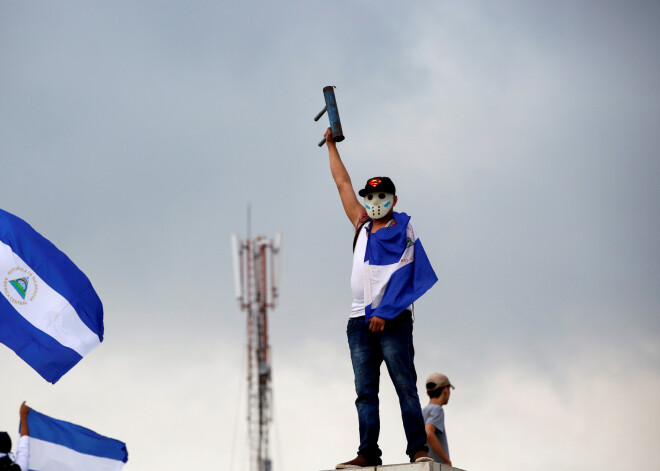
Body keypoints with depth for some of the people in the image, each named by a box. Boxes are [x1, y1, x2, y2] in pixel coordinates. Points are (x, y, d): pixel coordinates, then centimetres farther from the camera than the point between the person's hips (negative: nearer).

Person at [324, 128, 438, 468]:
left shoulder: (403, 231, 3)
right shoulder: (362, 225, 18)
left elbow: (401, 275, -8)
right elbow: (342, 183, 26)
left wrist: (384, 313, -17)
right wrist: (331, 144, 30)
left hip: (393, 319, -6)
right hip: (360, 319, 6)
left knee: (405, 386, -10)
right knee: (365, 392, 0)